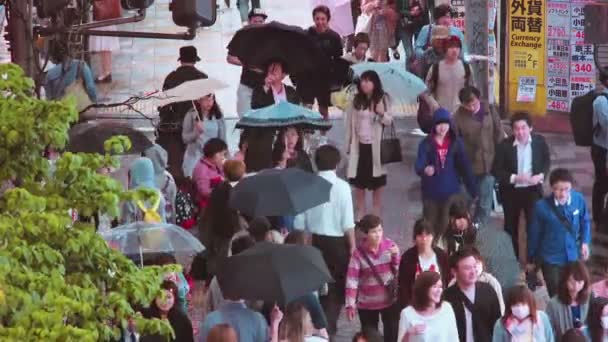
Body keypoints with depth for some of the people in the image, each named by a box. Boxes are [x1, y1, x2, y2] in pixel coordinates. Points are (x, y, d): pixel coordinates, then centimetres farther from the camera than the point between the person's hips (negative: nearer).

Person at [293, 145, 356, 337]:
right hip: (337, 242, -3)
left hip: (314, 241, 3)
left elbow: (300, 223, -2)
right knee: (336, 287, 10)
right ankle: (327, 326, -1)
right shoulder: (341, 187, -14)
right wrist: (352, 247, -2)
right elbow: (348, 224, -13)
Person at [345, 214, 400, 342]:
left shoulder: (390, 245, -7)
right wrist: (350, 305, -20)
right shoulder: (358, 253, -12)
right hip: (367, 304, -1)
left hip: (390, 300, 1)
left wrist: (396, 256, -21)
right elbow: (352, 280, -15)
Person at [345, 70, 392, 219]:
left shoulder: (382, 99, -4)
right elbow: (350, 123, 4)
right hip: (359, 145, 1)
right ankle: (360, 214, 14)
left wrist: (382, 114, -26)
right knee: (358, 182, 5)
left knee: (377, 183, 5)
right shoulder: (356, 100, -1)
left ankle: (377, 215, 14)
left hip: (376, 145, -1)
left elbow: (389, 121, -3)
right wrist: (348, 145, 4)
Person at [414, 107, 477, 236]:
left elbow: (465, 166, 0)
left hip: (451, 192, 0)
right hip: (431, 193, 0)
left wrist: (473, 190, -3)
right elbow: (418, 165, -17)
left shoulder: (456, 143, -2)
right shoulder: (426, 144, -6)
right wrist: (424, 170, -42)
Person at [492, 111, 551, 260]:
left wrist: (541, 175, -13)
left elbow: (547, 161, 7)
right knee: (511, 227, 14)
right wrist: (514, 178, -24)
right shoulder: (504, 145, -15)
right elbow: (496, 170, -11)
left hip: (532, 189, 0)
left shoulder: (540, 141, -9)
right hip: (511, 191, 0)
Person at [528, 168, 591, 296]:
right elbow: (534, 233, -7)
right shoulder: (541, 206, -21)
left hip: (573, 256, 3)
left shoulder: (579, 199, -15)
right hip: (551, 258, -3)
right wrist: (531, 259, 3)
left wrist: (585, 242, -5)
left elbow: (585, 221, 6)